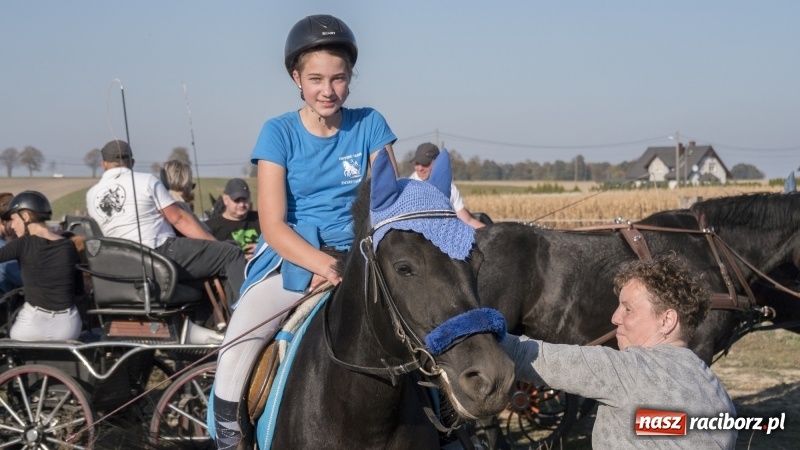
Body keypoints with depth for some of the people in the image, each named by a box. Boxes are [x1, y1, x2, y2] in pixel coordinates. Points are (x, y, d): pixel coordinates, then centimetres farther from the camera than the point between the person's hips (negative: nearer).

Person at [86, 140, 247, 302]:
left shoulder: (91, 196, 12)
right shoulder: (146, 181, -3)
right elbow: (178, 218, -5)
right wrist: (216, 244, 0)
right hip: (162, 253, -7)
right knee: (232, 255, -5)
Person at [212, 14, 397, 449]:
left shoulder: (369, 125, 3)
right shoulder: (279, 133, -3)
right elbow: (273, 225, -9)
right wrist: (327, 265, -24)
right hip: (290, 259, -2)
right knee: (236, 352, -24)